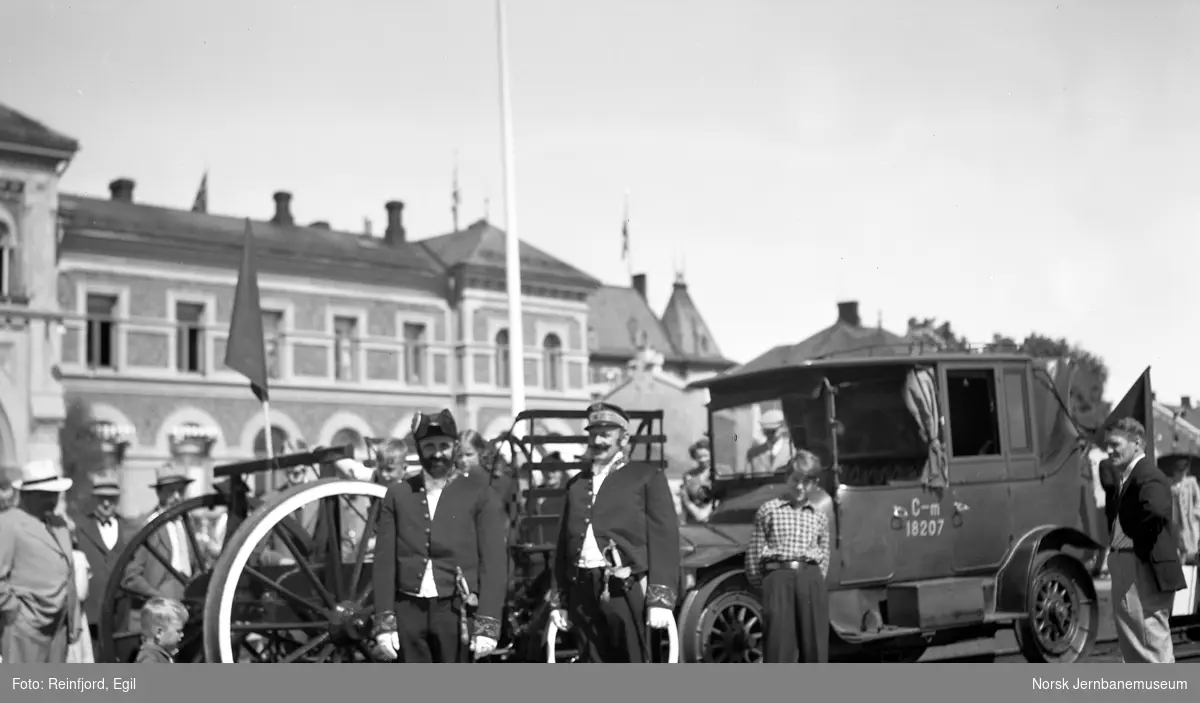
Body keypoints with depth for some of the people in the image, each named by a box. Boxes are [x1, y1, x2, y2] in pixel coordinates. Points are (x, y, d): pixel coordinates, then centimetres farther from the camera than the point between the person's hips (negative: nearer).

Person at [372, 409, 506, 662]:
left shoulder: (478, 493, 3)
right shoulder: (398, 494, 10)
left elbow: (494, 562, -1)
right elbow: (385, 562, 8)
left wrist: (488, 624, -9)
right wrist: (384, 622, 0)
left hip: (457, 612, -2)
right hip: (409, 612, 2)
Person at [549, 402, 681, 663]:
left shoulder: (648, 477, 5)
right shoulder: (576, 484, 18)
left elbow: (664, 540, -3)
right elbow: (563, 544, 17)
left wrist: (661, 599, -12)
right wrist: (558, 601, 12)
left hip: (627, 591, -4)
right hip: (583, 593, 4)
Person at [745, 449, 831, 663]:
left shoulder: (819, 515, 15)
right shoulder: (769, 510, 6)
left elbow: (824, 553, 17)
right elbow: (755, 551, 6)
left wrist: (816, 579, 7)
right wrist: (759, 583, 6)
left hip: (810, 578, 3)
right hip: (778, 576, -3)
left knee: (815, 641, 4)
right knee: (778, 640, -6)